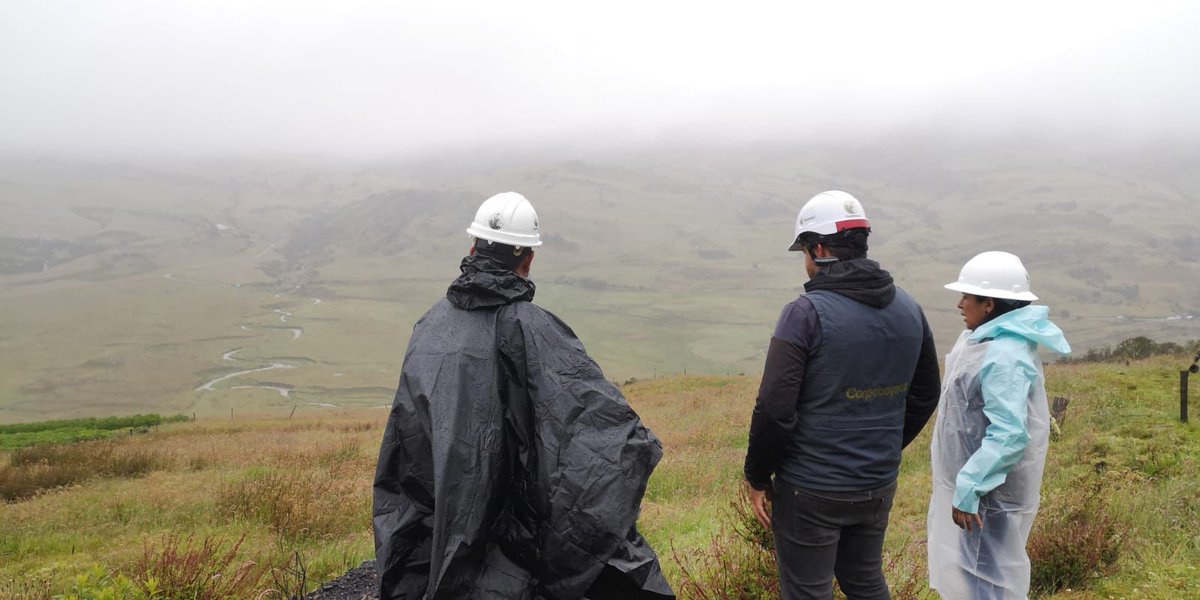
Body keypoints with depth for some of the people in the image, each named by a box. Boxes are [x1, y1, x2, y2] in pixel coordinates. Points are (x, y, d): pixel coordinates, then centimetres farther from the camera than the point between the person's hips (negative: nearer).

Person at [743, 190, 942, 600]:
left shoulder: (806, 313, -18)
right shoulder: (909, 310, 3)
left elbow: (775, 409, -19)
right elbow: (924, 398, 13)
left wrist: (757, 479, -6)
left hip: (811, 490, -6)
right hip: (879, 487, 7)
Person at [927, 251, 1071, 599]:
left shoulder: (1004, 356, -26)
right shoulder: (990, 339, 6)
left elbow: (1009, 435, -31)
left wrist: (967, 490, -28)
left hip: (989, 489, -10)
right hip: (970, 476, 10)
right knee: (959, 569, 22)